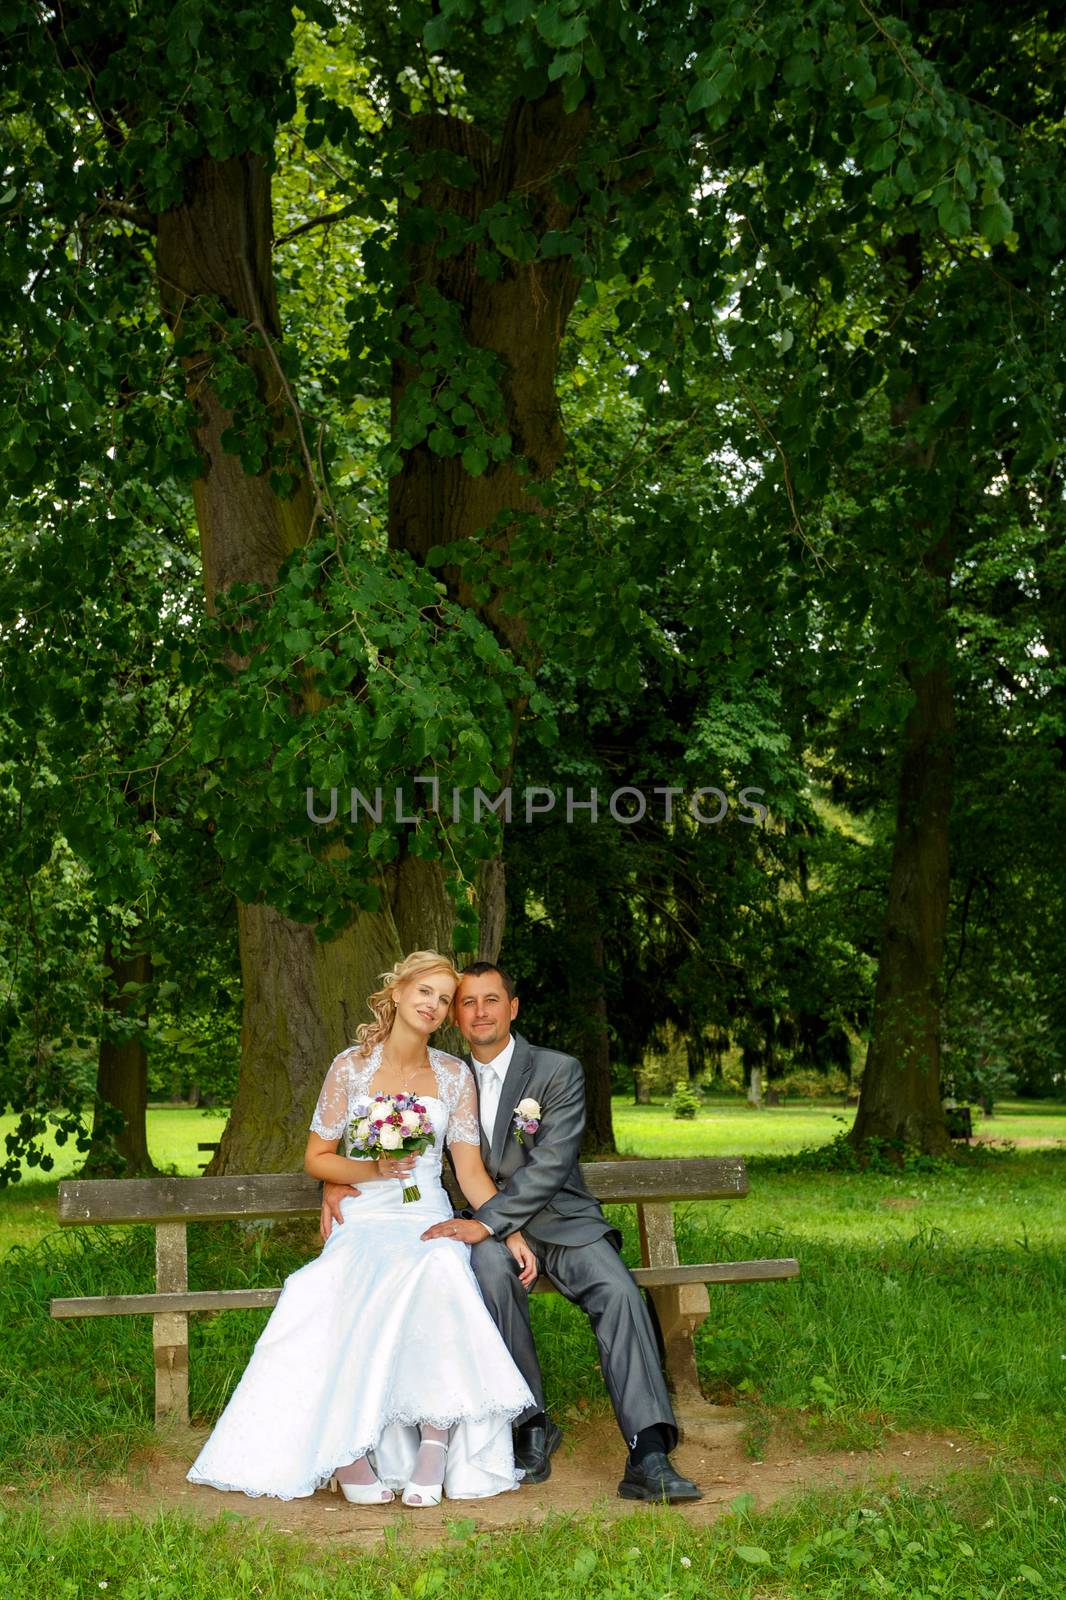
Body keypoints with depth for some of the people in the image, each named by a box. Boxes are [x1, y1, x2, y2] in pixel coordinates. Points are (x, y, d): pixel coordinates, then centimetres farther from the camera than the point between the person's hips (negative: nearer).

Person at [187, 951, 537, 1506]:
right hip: (364, 1220, -1)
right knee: (396, 1279, -36)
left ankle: (436, 1433, -33)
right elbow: (316, 1158, 8)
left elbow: (471, 1171, 7)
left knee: (435, 1273, -36)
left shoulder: (455, 1075, 9)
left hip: (430, 1223, 2)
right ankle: (353, 1446, -29)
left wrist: (511, 1232, -6)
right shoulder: (351, 1066, 4)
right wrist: (373, 1170, -10)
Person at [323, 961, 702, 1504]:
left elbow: (550, 1164, -15)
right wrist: (337, 1178, -4)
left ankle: (648, 1458, -33)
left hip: (558, 1219, -1)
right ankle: (531, 1426, -22)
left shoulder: (559, 1071, -3)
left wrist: (486, 1220, -27)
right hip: (486, 1229, 2)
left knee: (617, 1290, -30)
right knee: (491, 1265, -34)